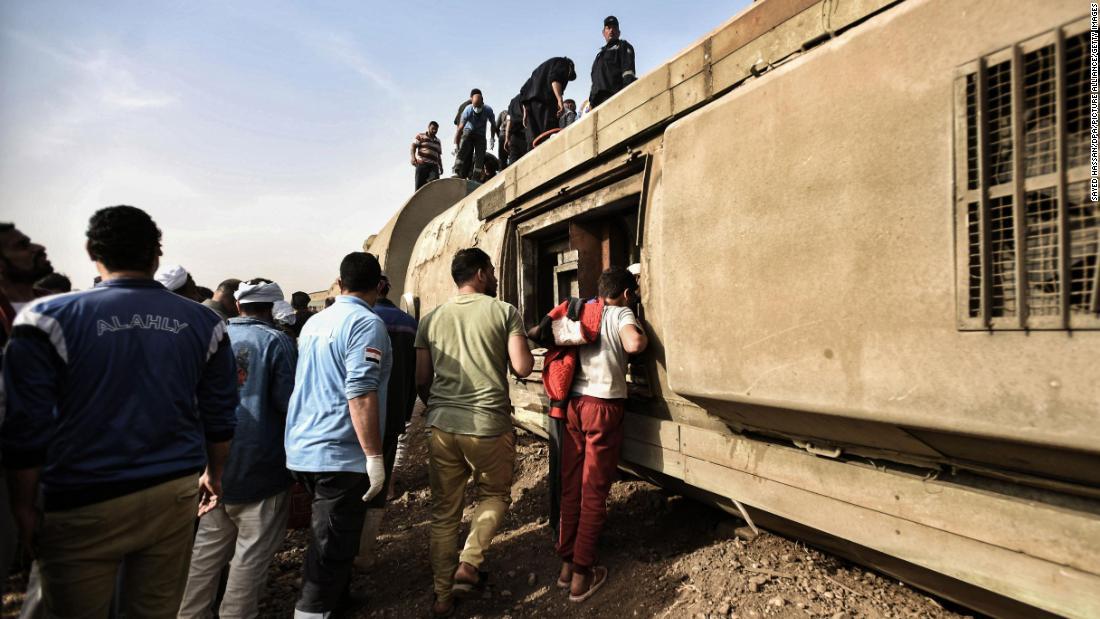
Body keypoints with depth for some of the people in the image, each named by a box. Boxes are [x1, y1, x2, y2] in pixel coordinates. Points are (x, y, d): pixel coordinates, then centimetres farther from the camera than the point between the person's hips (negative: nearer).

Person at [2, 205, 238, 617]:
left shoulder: (49, 319, -9)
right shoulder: (202, 322, -1)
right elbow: (220, 416, 5)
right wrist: (213, 474, 18)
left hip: (84, 506, -2)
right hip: (175, 494, 3)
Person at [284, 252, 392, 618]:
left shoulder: (314, 322, 10)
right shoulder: (367, 323, -15)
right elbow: (360, 393, -24)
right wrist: (374, 455, -21)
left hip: (302, 450, 9)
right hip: (340, 454, -9)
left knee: (328, 535, 25)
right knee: (333, 546, 2)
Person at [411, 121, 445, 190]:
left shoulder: (437, 141, 26)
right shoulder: (420, 136, 12)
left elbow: (439, 155, 27)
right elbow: (413, 147, 1)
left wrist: (441, 167, 15)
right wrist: (413, 158, -17)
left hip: (433, 166, 3)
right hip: (422, 164, -3)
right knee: (420, 184, -10)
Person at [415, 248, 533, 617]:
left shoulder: (431, 319, 8)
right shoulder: (504, 312, -2)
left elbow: (421, 380, 9)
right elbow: (523, 368, -8)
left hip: (442, 427, 3)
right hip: (489, 425, -3)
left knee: (444, 513, 15)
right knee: (494, 496, 22)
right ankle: (468, 564, 7)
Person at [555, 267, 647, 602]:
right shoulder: (621, 314, -2)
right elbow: (634, 344, -22)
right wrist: (641, 333, 0)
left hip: (575, 402, 5)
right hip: (603, 406, -5)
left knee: (571, 487, 13)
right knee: (594, 492, 4)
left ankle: (566, 562, 24)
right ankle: (582, 574, 12)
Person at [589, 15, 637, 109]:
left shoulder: (623, 47, 15)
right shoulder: (600, 54, 36)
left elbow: (628, 70, -3)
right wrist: (591, 102, 18)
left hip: (614, 96, -7)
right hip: (598, 100, 7)